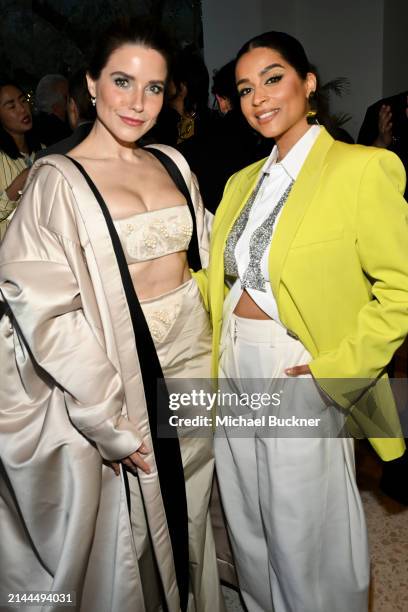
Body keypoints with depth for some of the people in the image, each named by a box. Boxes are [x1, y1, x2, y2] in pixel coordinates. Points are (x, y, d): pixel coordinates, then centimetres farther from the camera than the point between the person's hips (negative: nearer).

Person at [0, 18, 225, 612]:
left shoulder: (172, 163, 6)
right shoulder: (58, 181, -11)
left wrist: (212, 352, 7)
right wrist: (110, 420, -16)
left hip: (194, 361, 6)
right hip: (125, 367, -5)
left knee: (187, 513, 23)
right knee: (131, 524, 13)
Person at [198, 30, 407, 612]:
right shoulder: (242, 182, 10)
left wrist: (330, 370, -18)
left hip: (299, 378, -6)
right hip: (235, 373, 7)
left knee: (306, 541, 11)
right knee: (250, 535, 22)